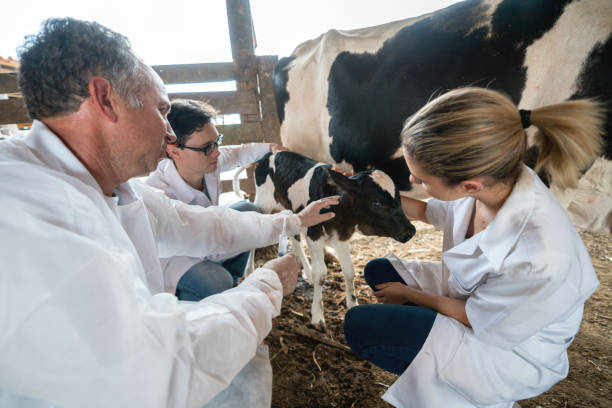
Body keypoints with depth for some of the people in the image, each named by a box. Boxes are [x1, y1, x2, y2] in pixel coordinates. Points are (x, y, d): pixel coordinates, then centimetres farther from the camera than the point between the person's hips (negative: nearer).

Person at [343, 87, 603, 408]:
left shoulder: (542, 259, -41)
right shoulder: (491, 180, -22)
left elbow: (475, 320, -21)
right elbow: (427, 212, 1)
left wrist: (409, 294, -7)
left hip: (509, 347, -6)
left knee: (359, 325, -16)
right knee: (377, 271, 7)